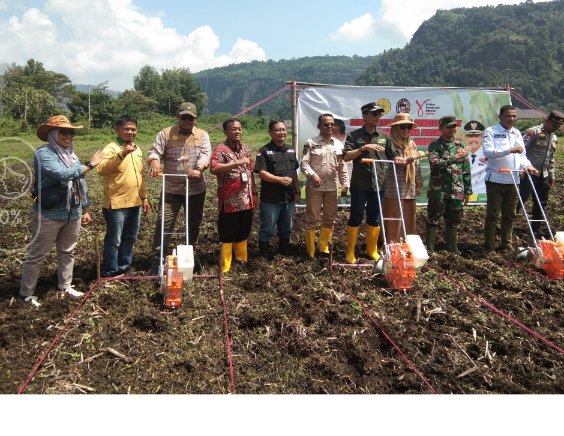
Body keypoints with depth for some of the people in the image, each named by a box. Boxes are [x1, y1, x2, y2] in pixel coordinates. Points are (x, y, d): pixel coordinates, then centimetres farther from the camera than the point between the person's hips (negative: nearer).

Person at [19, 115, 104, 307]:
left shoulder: (71, 154, 9)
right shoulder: (44, 153, -14)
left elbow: (81, 183, 14)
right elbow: (61, 173, -30)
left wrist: (86, 210, 15)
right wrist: (90, 164, -21)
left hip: (73, 214, 7)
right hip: (49, 215, -7)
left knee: (67, 252, 18)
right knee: (37, 255, 4)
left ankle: (65, 286, 33)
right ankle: (26, 293, 17)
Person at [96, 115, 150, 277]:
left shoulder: (137, 150, 13)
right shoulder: (112, 148, -12)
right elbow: (101, 169, -29)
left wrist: (144, 197, 19)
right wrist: (121, 154, -36)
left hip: (135, 203, 8)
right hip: (117, 204, -8)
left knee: (129, 239, 17)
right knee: (114, 241, 1)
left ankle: (124, 268, 31)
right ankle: (110, 273, 14)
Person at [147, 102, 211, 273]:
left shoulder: (202, 135, 4)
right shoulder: (166, 133, 0)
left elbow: (205, 154, -11)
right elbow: (155, 151, -10)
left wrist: (199, 169, -31)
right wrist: (155, 162, -34)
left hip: (196, 189, 2)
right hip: (171, 189, -2)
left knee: (194, 224, 15)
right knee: (164, 224, -6)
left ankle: (192, 255, 35)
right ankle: (158, 260, 3)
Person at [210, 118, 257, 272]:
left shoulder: (246, 149, 13)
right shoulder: (221, 149, -10)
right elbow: (213, 169, -28)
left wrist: (254, 193, 17)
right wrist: (237, 163, -31)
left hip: (246, 201, 6)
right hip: (229, 202, -6)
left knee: (243, 234, 17)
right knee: (227, 236, 3)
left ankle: (242, 260, 31)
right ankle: (225, 267, 13)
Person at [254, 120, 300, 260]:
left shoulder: (291, 150, 11)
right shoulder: (264, 151, -9)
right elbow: (261, 173, -17)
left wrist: (297, 191, 12)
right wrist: (280, 179, -26)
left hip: (289, 196, 6)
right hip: (271, 197, -5)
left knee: (286, 227, 18)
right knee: (267, 228, 5)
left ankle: (284, 247, 35)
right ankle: (264, 252, 20)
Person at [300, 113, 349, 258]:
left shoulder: (339, 144, 10)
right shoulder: (311, 143, -2)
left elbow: (342, 167, 12)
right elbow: (304, 163, -8)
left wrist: (345, 184, 8)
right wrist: (313, 175, -25)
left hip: (332, 187, 4)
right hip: (314, 187, -4)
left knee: (330, 219, 12)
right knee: (312, 219, 1)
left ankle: (324, 247, 27)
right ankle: (310, 251, 11)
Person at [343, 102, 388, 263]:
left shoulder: (384, 136, 12)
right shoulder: (354, 135, 0)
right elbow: (346, 157, -9)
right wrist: (363, 148, -20)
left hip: (378, 183, 4)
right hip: (359, 184, -4)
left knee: (374, 218, 11)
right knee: (356, 217, 1)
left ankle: (372, 249, 24)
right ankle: (350, 252, 10)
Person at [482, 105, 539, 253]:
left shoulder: (517, 133, 14)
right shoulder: (490, 132, -6)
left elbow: (522, 154, 14)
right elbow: (488, 152, -20)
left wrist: (527, 166, -6)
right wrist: (510, 150, -26)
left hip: (513, 181, 6)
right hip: (496, 180, -6)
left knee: (509, 215, 12)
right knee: (493, 215, -2)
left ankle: (506, 244, 23)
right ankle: (489, 246, 5)